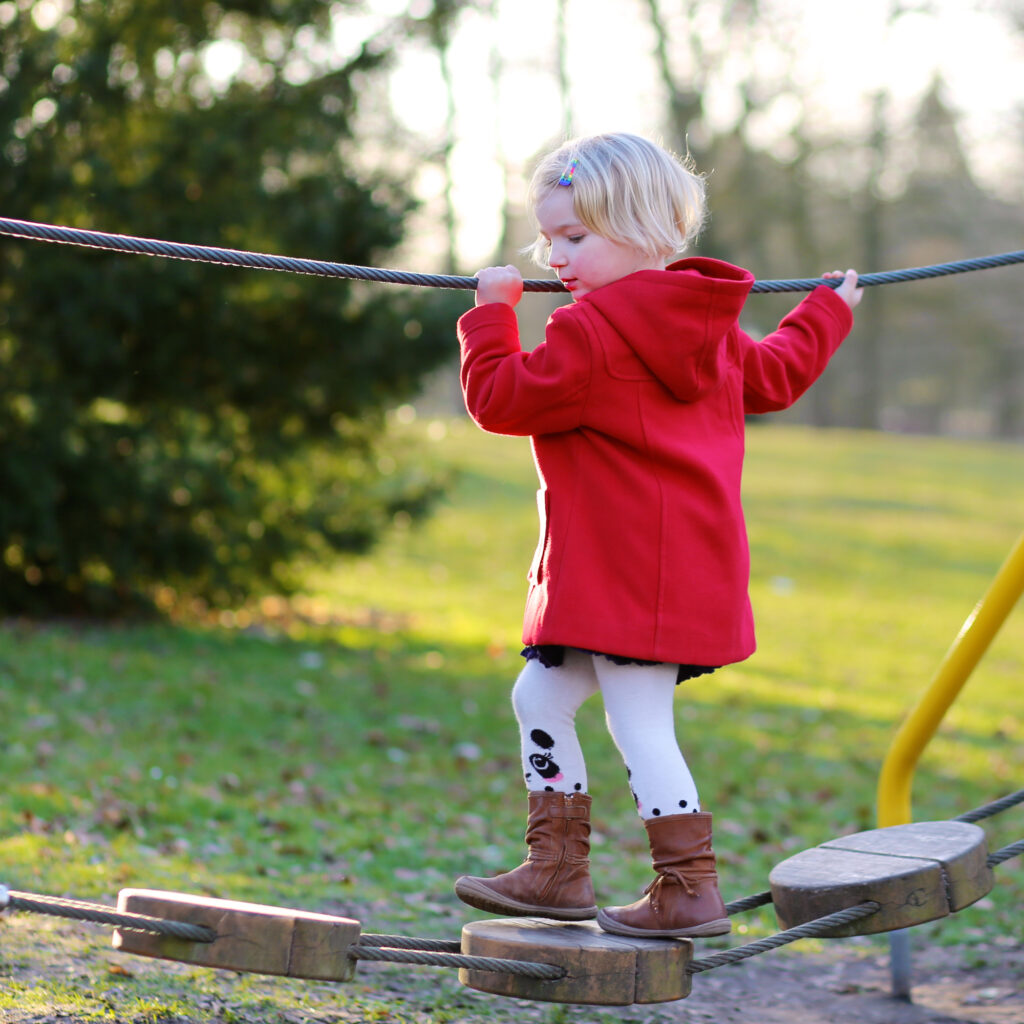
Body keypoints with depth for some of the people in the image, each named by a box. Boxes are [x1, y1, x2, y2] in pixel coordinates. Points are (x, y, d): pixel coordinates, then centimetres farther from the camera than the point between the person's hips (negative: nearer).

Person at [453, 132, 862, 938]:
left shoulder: (590, 334, -15)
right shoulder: (706, 328, 13)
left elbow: (500, 400, -13)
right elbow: (775, 375, 29)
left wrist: (493, 311, 0)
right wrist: (829, 310, 46)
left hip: (632, 571, -10)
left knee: (639, 723, -6)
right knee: (541, 697, 14)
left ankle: (690, 891, -2)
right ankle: (558, 871, 17)